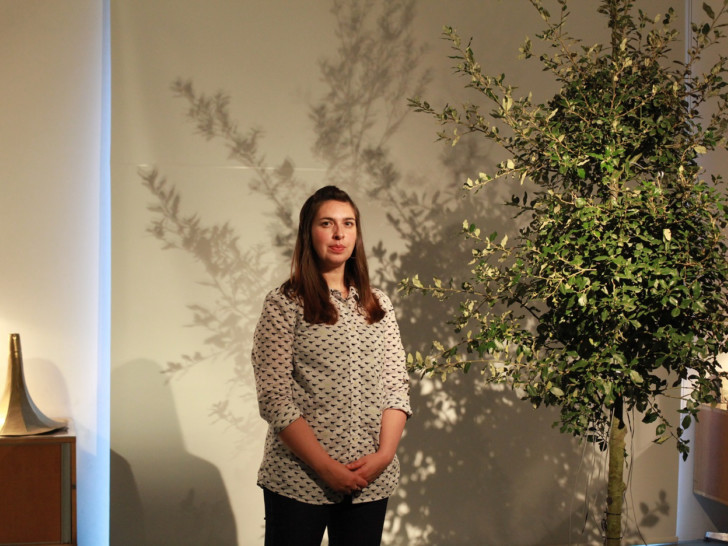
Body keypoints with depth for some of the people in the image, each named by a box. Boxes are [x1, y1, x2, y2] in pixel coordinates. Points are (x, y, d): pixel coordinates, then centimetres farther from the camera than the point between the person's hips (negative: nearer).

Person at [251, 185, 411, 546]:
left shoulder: (378, 306, 11)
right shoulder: (284, 305, -4)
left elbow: (397, 385, 7)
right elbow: (274, 400, -10)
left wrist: (385, 453, -8)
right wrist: (327, 467, -14)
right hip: (299, 481, -4)